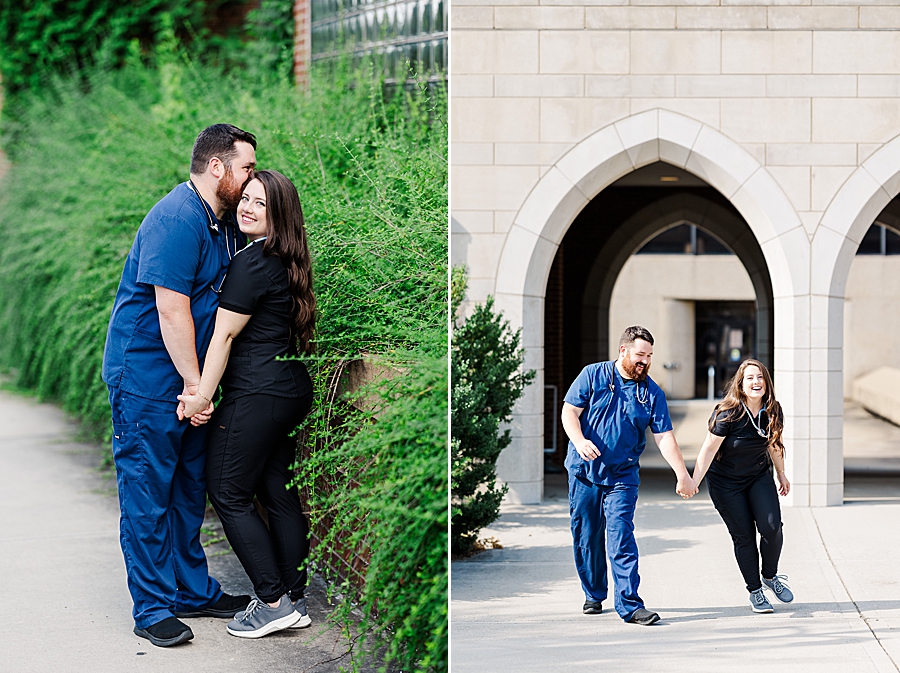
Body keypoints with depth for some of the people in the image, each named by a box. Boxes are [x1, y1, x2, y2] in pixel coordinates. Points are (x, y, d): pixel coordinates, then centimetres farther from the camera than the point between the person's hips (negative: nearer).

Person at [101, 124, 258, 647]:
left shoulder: (227, 222, 10)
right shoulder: (176, 220, -20)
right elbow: (171, 310, -23)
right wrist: (194, 383, -19)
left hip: (190, 378, 10)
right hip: (147, 377, -10)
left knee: (189, 487, 16)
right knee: (148, 492, -2)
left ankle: (193, 590, 26)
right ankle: (153, 608, 4)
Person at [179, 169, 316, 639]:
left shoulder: (251, 263, -16)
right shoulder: (284, 262, 12)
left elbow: (223, 336, -14)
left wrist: (202, 395, -9)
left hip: (257, 396, -9)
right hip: (292, 392, 9)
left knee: (228, 494, 0)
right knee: (279, 494, 12)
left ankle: (274, 602, -1)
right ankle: (294, 600, 17)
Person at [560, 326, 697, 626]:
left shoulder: (652, 393, 3)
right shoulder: (593, 375, 0)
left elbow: (664, 437, 0)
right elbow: (570, 411, -3)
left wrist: (683, 476, -9)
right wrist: (579, 441, -23)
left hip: (622, 477, 0)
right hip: (584, 472, 1)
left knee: (621, 538, -12)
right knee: (586, 537, 7)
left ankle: (629, 604, -13)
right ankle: (594, 595, 24)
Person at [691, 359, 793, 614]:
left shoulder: (772, 412, -8)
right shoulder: (728, 415, -23)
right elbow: (708, 450, -21)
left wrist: (781, 474, 20)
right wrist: (693, 483, -26)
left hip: (760, 476, 4)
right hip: (726, 483, -4)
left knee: (771, 527, -13)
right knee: (744, 537, -1)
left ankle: (770, 576, 13)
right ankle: (755, 591, 14)